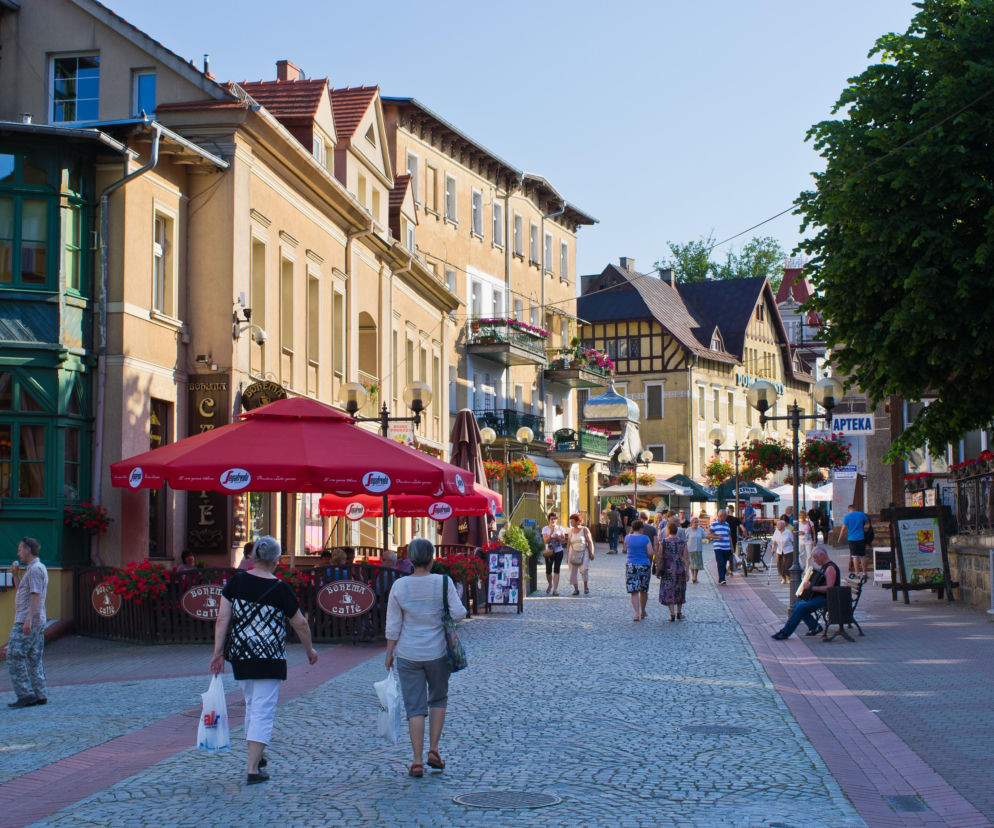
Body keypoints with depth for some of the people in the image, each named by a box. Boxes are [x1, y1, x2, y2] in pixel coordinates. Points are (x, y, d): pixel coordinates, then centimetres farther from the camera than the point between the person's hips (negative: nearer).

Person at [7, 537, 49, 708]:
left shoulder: (35, 569, -12)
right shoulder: (35, 568, 20)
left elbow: (36, 595, -20)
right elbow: (21, 591, 29)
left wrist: (28, 619, -26)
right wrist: (15, 574, 16)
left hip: (26, 622, -10)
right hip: (38, 622, 10)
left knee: (14, 657, -10)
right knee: (34, 659, 8)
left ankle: (26, 694, -13)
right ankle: (40, 695, 6)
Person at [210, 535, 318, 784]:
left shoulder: (236, 582, 0)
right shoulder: (279, 588, -10)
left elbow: (222, 619, -2)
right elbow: (300, 624, -1)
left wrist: (218, 652, 3)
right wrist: (310, 650, 14)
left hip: (240, 656, 5)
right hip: (269, 659, -5)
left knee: (252, 704, 22)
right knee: (263, 710, -1)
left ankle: (256, 757, 35)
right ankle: (253, 769, -5)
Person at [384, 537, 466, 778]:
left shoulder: (399, 585, -5)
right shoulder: (443, 582, -9)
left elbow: (393, 625, -2)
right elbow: (458, 613, -10)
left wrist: (389, 653, 8)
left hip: (408, 654, 0)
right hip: (437, 653, 0)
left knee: (414, 707, 5)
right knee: (438, 699, 21)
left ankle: (417, 762, 4)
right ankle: (433, 750, 15)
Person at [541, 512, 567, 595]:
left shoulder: (560, 528, 4)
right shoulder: (545, 529, -1)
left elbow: (563, 541, 4)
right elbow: (546, 541, -11)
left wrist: (558, 537, -16)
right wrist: (551, 532, -20)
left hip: (559, 551, 1)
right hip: (549, 552, 0)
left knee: (556, 571, -4)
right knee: (548, 571, -1)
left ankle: (555, 590, -5)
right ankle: (550, 584, 29)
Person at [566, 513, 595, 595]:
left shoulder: (584, 530, -1)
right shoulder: (571, 531, 9)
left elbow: (590, 542, -1)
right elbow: (569, 544, 14)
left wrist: (591, 553, -7)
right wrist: (567, 556, 10)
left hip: (584, 552, -4)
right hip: (573, 553, 4)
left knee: (584, 569, -22)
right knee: (573, 572, -2)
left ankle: (586, 587, -5)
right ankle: (576, 589, 10)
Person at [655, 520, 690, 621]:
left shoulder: (663, 542, -7)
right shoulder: (683, 542, 0)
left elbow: (659, 558, -5)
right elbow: (686, 558, -2)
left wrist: (658, 570, 4)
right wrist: (687, 571, 1)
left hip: (668, 570, -3)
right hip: (680, 570, 3)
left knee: (669, 592, 3)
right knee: (679, 591, 18)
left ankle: (672, 614, -3)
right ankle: (679, 612, 26)